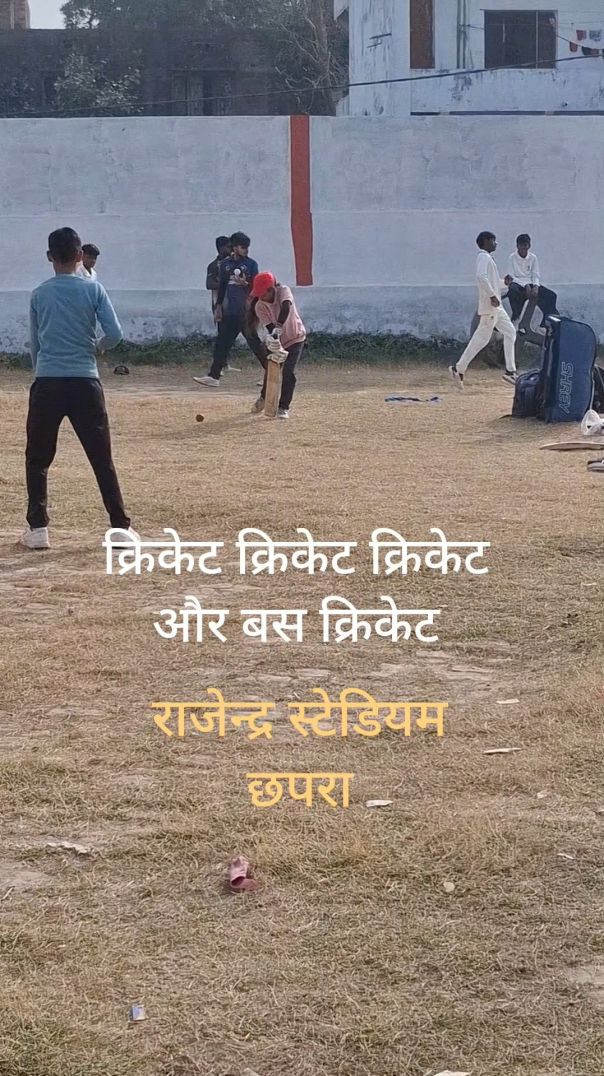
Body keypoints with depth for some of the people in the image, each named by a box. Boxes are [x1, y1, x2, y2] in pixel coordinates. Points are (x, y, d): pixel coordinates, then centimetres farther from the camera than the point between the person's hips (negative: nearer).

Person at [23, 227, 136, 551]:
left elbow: (35, 345, 15)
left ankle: (38, 528, 6)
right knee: (102, 459, 5)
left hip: (47, 384, 1)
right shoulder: (93, 289, 2)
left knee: (37, 459, 11)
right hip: (85, 383, 0)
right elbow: (115, 334, -4)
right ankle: (121, 526, 7)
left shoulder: (39, 295, 7)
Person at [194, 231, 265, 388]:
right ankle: (214, 376, 7)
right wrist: (218, 307, 13)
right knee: (222, 343, 4)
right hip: (229, 312, 5)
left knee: (254, 342, -5)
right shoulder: (225, 264, 12)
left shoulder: (251, 264, -1)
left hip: (246, 311, -5)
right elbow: (222, 286, 17)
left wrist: (246, 284, -24)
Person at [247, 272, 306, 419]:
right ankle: (263, 398, 37)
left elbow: (286, 308, -43)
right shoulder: (259, 306, -17)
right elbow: (269, 326, -25)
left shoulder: (283, 290, -24)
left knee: (288, 372, -13)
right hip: (276, 341, 3)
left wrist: (278, 327, -57)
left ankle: (284, 407, -4)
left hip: (295, 337, -3)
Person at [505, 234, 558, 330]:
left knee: (551, 295, -14)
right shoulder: (513, 257, -4)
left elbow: (536, 276, 5)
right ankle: (516, 318, -24)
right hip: (517, 283, -4)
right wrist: (526, 285, -21)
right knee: (513, 290, -41)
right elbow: (511, 277, -9)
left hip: (531, 284, 4)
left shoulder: (533, 258, 6)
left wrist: (535, 286, -18)